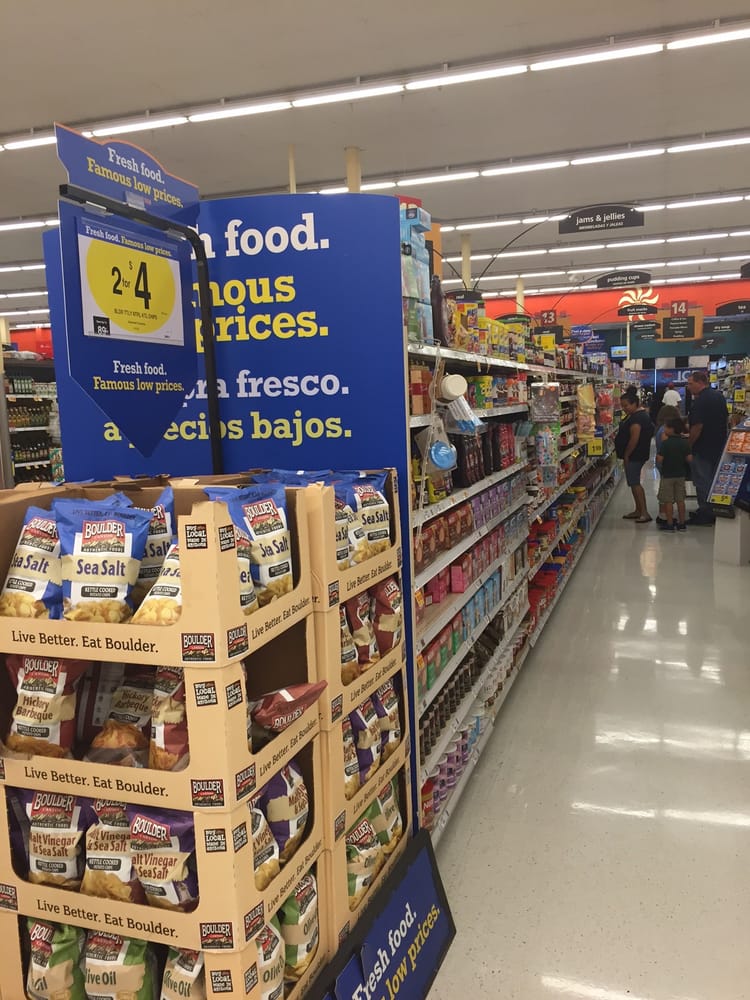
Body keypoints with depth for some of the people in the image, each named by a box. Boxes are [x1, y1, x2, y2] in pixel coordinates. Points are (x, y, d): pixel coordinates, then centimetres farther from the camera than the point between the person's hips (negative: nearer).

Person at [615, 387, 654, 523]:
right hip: (635, 456, 11)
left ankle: (645, 513, -8)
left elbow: (634, 439, -25)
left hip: (634, 456, -11)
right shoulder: (634, 415, 13)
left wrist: (626, 455, -17)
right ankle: (638, 511, 22)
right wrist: (626, 455, 18)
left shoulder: (637, 418, -20)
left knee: (634, 483, -8)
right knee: (634, 482, 14)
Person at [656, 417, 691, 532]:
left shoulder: (665, 443, -16)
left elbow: (659, 459, -19)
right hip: (681, 475, 5)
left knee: (668, 501, 3)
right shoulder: (685, 442, -2)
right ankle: (681, 523, 16)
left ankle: (669, 524, 5)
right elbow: (689, 458, -2)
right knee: (680, 500, 12)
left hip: (667, 475, -5)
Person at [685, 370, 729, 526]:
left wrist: (688, 446, -16)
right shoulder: (719, 396, 8)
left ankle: (705, 514, 6)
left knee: (703, 481, 1)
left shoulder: (699, 401, -21)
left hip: (702, 449, -9)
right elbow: (726, 419, 17)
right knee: (715, 479, 17)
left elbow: (697, 427, -24)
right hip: (719, 447, 9)